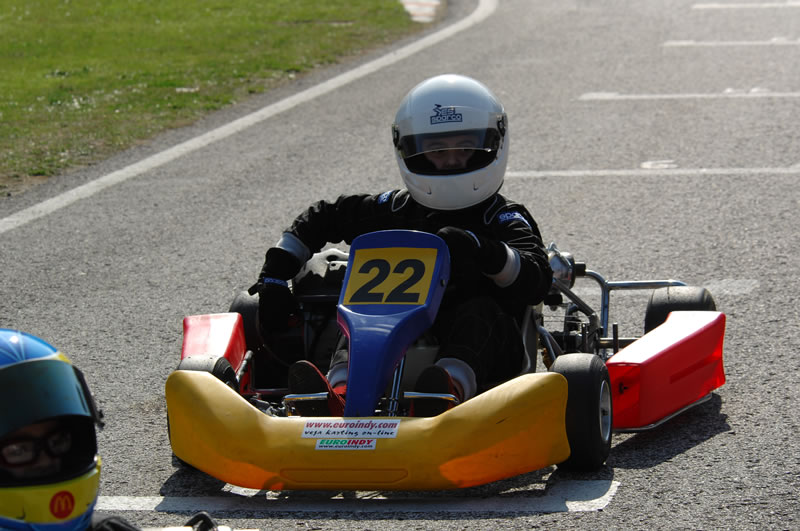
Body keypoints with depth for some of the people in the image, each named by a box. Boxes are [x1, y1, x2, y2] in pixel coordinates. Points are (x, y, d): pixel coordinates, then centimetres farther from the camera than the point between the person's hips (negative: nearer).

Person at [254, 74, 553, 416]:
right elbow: (320, 219, 32)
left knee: (480, 311, -32)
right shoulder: (397, 211, 21)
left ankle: (452, 389, -64)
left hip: (478, 353, -3)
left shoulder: (505, 220, 10)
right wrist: (275, 275, 21)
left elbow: (537, 280, -10)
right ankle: (342, 393, -57)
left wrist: (484, 252, -29)